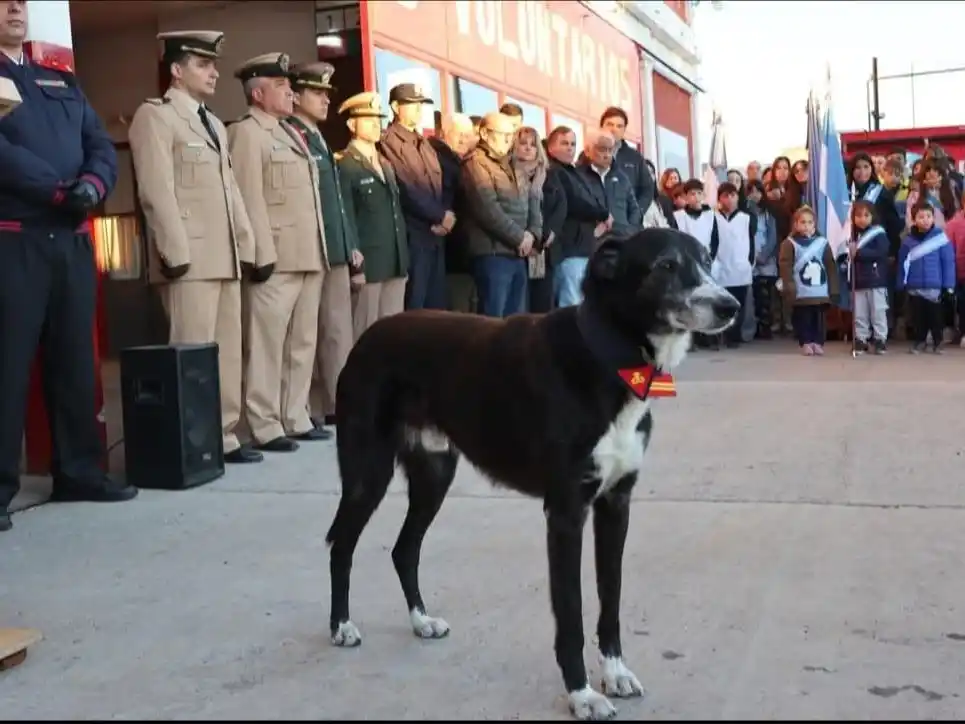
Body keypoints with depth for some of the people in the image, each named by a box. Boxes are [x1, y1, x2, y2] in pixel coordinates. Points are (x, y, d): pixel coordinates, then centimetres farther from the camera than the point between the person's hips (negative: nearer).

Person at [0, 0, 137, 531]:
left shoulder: (64, 83, 22)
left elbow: (102, 145, 11)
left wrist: (93, 184, -10)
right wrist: (60, 189, -17)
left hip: (73, 239, 6)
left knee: (76, 358, 9)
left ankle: (79, 471, 18)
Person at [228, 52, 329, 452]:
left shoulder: (291, 132, 22)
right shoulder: (246, 132, -5)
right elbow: (249, 199, -14)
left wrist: (319, 252, 17)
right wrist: (262, 254, -20)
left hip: (308, 257, 9)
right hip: (277, 258, -9)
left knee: (302, 342, 12)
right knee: (268, 344, -4)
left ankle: (296, 418, 20)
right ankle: (265, 426, 1)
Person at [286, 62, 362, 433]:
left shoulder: (319, 139, 21)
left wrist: (351, 245, 17)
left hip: (336, 252, 9)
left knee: (338, 331, 9)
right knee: (324, 333, -5)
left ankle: (338, 405, 15)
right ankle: (305, 409, 2)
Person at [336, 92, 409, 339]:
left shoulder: (386, 165, 20)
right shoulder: (344, 165, -7)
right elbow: (345, 220, -12)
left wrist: (404, 261, 15)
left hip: (395, 265, 8)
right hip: (367, 264, -8)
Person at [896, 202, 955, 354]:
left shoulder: (941, 237, -7)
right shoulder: (908, 240, 0)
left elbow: (948, 261, -6)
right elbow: (902, 264, 5)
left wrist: (949, 285, -8)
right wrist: (900, 285, 4)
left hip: (935, 287, -2)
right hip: (914, 288, 2)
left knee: (936, 317, 9)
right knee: (917, 317, 12)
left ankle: (938, 342, 24)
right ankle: (919, 341, 27)